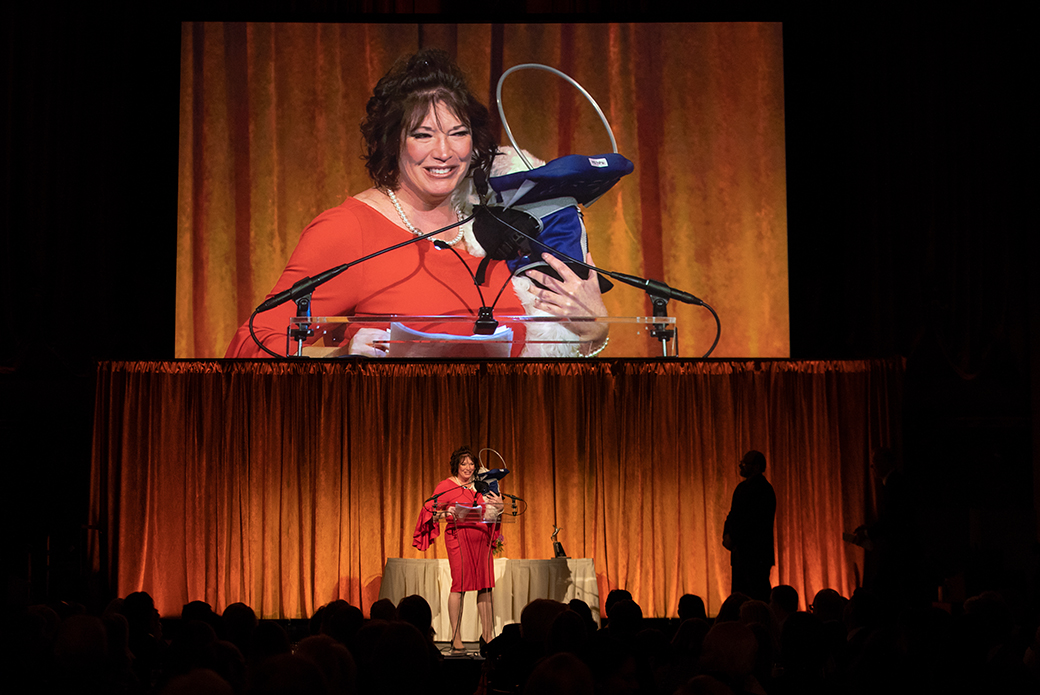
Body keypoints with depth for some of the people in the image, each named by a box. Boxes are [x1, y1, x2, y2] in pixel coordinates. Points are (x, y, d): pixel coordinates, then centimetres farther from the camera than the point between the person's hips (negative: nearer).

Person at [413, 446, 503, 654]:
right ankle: (456, 640, -7)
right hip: (458, 536, -5)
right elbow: (431, 514, -1)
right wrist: (447, 514, -20)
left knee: (485, 585, 2)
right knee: (459, 584, -10)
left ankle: (487, 636, 10)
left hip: (481, 537, 5)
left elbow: (490, 515, 25)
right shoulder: (446, 485, 2)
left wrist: (499, 507, 4)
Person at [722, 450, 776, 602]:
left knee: (758, 597, -8)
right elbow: (733, 515, 17)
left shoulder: (763, 489, -13)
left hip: (756, 554, -9)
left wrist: (733, 538, -13)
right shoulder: (742, 487, 16)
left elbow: (752, 521, -19)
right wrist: (727, 535, -1)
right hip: (740, 552, 9)